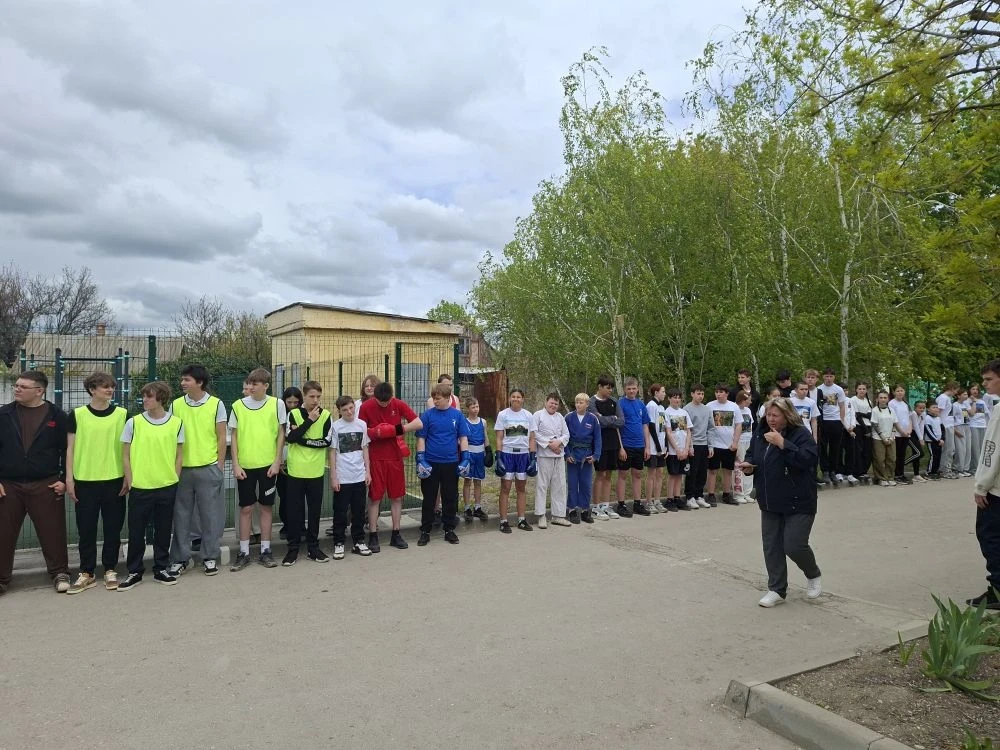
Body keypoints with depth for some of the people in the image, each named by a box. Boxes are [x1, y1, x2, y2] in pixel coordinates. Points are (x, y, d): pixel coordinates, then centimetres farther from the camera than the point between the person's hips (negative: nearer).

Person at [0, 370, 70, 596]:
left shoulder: (56, 416, 0)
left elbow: (67, 450, 2)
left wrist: (64, 480, -4)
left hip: (46, 485, -2)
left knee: (52, 532, 3)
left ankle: (59, 573, 16)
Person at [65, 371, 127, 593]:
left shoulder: (122, 414, 2)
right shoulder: (77, 415, 1)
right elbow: (70, 448, 3)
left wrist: (129, 477, 2)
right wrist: (69, 479, -2)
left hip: (114, 480, 0)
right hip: (85, 481, 0)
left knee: (113, 528, 7)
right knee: (86, 529, 7)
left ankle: (110, 570, 20)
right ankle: (87, 573, 19)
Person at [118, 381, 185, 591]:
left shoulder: (176, 423, 0)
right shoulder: (133, 423, -2)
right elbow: (125, 456, 3)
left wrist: (175, 480, 3)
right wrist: (130, 481, -1)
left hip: (167, 487, 1)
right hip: (140, 487, -1)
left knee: (163, 530, 10)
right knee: (136, 531, 6)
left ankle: (161, 569, 24)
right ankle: (134, 572, 20)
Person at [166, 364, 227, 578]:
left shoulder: (216, 404, -3)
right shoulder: (175, 405, 4)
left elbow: (222, 437, 0)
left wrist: (220, 465, -2)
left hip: (208, 468, -2)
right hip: (181, 468, 2)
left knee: (211, 515, 4)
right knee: (181, 515, 8)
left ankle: (210, 557, 16)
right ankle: (180, 558, 19)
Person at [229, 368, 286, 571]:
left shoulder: (277, 404, -2)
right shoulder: (238, 405, 0)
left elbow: (281, 434, 2)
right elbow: (234, 437, 4)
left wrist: (277, 462, -4)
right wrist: (236, 465, -2)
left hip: (268, 465, -1)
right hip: (245, 466, 1)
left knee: (266, 506, 8)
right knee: (246, 508, 6)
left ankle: (265, 550, 17)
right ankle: (244, 552, 16)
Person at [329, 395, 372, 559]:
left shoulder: (362, 425, 3)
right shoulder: (335, 427, -5)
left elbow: (365, 449, 9)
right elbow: (332, 452, -3)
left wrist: (368, 471, 5)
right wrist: (333, 477, -5)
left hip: (359, 477, 3)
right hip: (342, 478, -3)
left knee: (359, 511, 10)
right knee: (340, 512, 5)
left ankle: (358, 542, 22)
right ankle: (338, 543, 16)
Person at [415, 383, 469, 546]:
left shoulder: (457, 415, 1)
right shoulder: (427, 415, -2)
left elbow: (463, 438, 5)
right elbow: (421, 438, -1)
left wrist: (465, 459, -2)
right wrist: (420, 460, -7)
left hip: (451, 463, 1)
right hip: (431, 463, -1)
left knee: (450, 498, 10)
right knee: (429, 499, 7)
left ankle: (449, 530, 23)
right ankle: (425, 531, 17)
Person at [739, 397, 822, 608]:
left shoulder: (801, 434, -13)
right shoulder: (761, 435, 6)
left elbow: (808, 459, -29)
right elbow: (752, 456, 19)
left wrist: (782, 444, -31)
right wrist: (749, 466, -3)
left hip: (798, 503, -6)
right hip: (770, 503, 6)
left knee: (794, 545, -7)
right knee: (771, 546, 7)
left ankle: (813, 575, 25)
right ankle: (777, 590, 18)